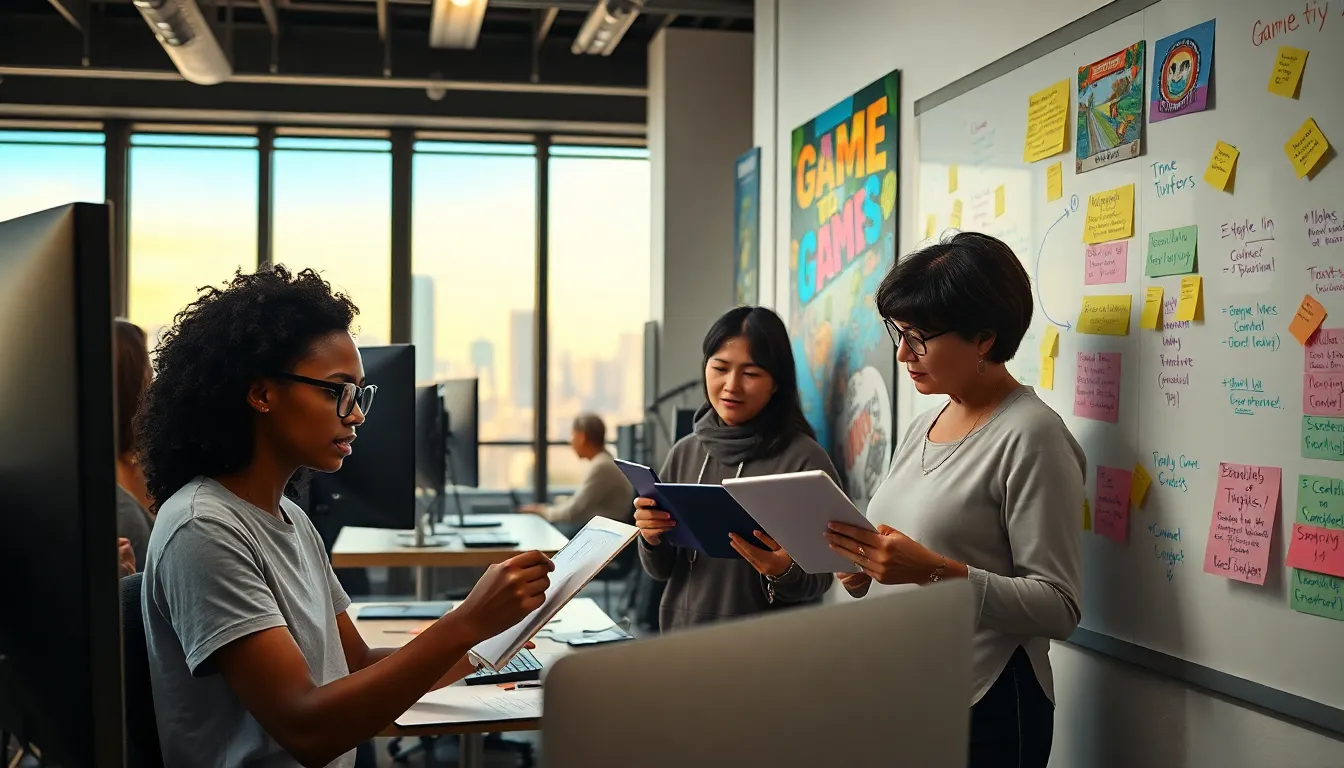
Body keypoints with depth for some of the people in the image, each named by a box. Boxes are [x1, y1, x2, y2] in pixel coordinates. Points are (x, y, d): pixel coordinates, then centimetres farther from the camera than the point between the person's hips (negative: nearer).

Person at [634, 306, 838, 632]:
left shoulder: (805, 459, -14)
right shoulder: (685, 452, -1)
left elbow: (821, 580, -10)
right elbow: (661, 570, 6)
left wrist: (785, 572, -28)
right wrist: (651, 538, -13)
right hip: (682, 638, 4)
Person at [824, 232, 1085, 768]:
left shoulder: (1030, 435, -15)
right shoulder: (923, 426, 9)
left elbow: (1059, 606, -19)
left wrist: (936, 573, -28)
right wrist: (858, 571, -5)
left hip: (984, 710, -7)